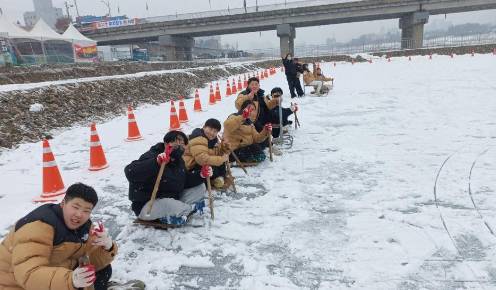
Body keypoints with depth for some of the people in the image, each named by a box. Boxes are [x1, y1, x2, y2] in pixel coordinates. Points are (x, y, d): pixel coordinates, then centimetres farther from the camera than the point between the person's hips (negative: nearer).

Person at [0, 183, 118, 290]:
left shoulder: (85, 226, -5)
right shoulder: (38, 225, -28)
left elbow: (95, 262, -4)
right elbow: (28, 273, -38)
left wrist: (107, 246, -26)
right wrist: (71, 280, -52)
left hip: (57, 273, 7)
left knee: (103, 270, 0)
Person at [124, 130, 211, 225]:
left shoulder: (179, 160, 4)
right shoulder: (151, 157, -22)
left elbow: (185, 181, 11)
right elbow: (131, 173, -38)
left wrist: (201, 175, -8)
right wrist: (156, 163, -50)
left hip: (172, 200, 8)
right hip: (146, 206, -8)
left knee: (200, 188, 5)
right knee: (169, 204, -40)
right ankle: (191, 209, -8)